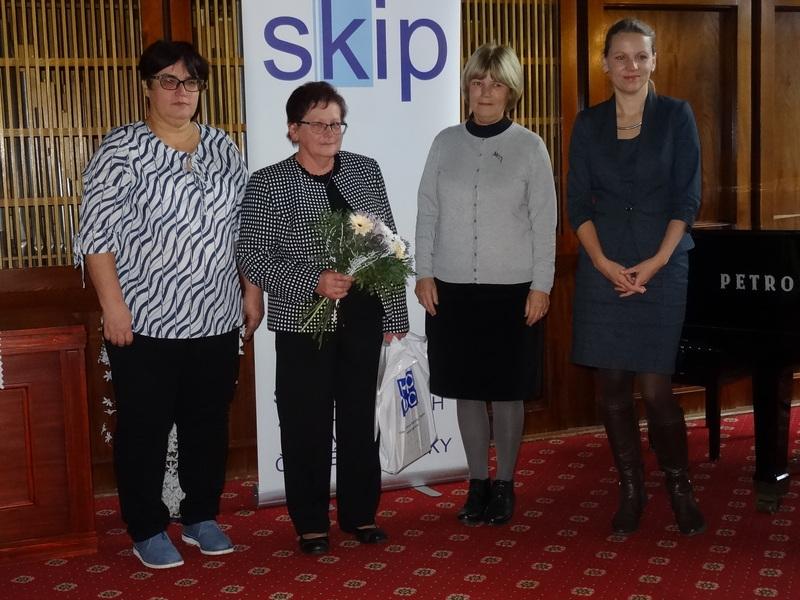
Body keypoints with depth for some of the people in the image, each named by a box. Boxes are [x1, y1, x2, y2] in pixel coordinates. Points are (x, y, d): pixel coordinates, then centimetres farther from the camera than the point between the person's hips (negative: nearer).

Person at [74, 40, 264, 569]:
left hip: (216, 321, 5)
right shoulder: (122, 149, -6)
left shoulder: (223, 148, 8)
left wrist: (252, 289, 10)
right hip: (145, 322, -4)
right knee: (145, 430, 6)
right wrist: (113, 305, -15)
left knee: (209, 425, 14)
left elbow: (246, 225, 14)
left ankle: (202, 517, 30)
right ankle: (148, 530, 21)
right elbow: (97, 232, -10)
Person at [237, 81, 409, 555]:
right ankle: (311, 523, 21)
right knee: (307, 426, 5)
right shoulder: (268, 184, -4)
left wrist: (396, 316, 5)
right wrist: (314, 282, -22)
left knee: (361, 419, 12)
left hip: (364, 320, 3)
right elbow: (254, 258, -9)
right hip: (304, 324, -3)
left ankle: (361, 513, 29)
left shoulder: (366, 171, 7)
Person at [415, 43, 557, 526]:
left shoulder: (529, 146, -1)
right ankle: (478, 483, 22)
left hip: (512, 288, -2)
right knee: (467, 389, 8)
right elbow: (428, 212, 7)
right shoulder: (446, 142, 5)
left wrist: (541, 286, -6)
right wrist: (424, 273, 0)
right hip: (453, 287, 2)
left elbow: (544, 221, -2)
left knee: (507, 390, 5)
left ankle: (505, 484, 20)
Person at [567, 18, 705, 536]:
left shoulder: (677, 116, 3)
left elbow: (687, 196, -2)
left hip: (662, 269, -2)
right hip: (603, 271, 2)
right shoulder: (589, 124, 8)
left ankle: (680, 488, 15)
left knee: (657, 390, -6)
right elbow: (578, 201, 4)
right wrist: (603, 263, -9)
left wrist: (657, 261, -12)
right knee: (612, 387, 4)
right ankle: (631, 490, 18)